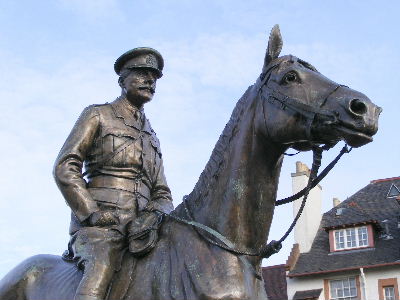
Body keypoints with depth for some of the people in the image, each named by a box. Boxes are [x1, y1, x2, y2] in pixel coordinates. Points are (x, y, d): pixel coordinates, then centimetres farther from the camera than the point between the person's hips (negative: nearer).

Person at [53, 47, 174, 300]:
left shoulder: (152, 138, 29)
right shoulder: (98, 116, 14)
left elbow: (163, 194, 20)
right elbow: (65, 168, 1)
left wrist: (154, 215, -5)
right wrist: (94, 215, -10)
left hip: (141, 230, 5)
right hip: (99, 227, -5)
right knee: (102, 265, -35)